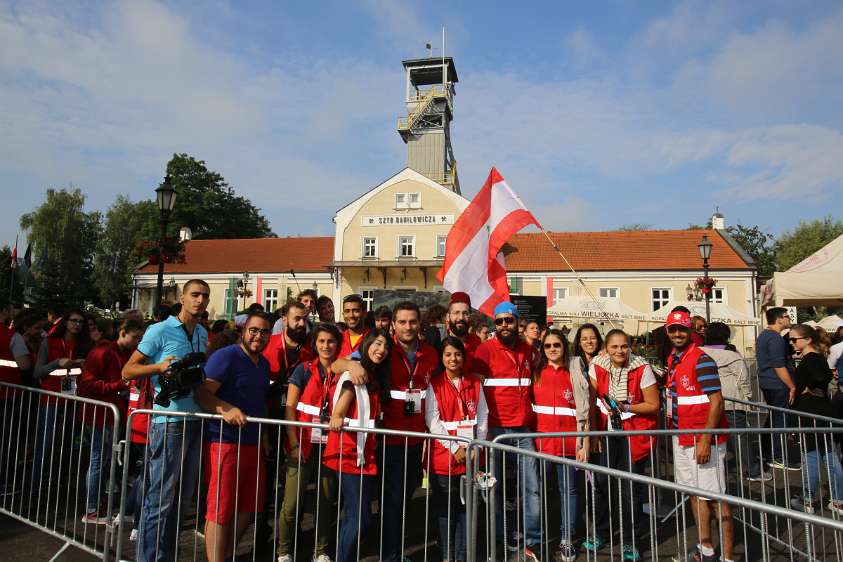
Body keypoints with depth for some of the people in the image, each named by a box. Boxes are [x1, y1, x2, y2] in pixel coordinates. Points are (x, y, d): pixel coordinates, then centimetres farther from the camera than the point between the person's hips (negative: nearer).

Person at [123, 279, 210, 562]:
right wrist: (160, 367, -20)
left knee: (182, 495, 14)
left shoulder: (203, 334, 13)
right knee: (161, 496, -2)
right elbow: (128, 370, -6)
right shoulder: (160, 331, -6)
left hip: (195, 420, 7)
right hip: (169, 420, -6)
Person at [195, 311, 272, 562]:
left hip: (252, 442, 9)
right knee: (221, 508, 0)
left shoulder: (264, 363, 14)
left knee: (248, 505, 17)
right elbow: (202, 393, -19)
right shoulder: (225, 356, -11)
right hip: (225, 442, -8)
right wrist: (226, 409, -35)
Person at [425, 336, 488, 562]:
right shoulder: (434, 385, -2)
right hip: (443, 456, -2)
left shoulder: (475, 383, 8)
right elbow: (432, 420, -8)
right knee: (445, 508, 7)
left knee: (467, 507, 9)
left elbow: (483, 416, 7)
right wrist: (454, 447, -13)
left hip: (470, 456, 3)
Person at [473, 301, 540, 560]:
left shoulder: (529, 350, 8)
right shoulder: (486, 349, -7)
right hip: (495, 429, -3)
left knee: (532, 487, 3)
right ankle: (500, 537, 25)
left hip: (523, 429, 4)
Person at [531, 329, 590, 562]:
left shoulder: (575, 374, 3)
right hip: (541, 440, 1)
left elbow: (584, 412, 2)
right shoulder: (536, 373, 7)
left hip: (568, 442, -1)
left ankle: (567, 541, 16)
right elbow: (528, 405, 9)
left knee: (568, 489, 7)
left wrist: (585, 445, -3)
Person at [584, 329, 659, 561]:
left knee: (630, 489, 0)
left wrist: (626, 407, -21)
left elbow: (653, 405, -9)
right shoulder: (597, 366, -6)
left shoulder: (641, 368, -14)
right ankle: (599, 533, 25)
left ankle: (630, 542, 20)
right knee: (601, 482, 4)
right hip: (607, 431, 3)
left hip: (635, 433, -2)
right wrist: (593, 433, -3)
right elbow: (592, 399, 1)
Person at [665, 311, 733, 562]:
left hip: (703, 439, -8)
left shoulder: (701, 361, -15)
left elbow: (716, 402, -18)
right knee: (695, 493, 16)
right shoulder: (672, 360, 10)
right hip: (682, 438, 8)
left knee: (715, 497, -2)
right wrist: (675, 430, 16)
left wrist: (705, 440, -22)